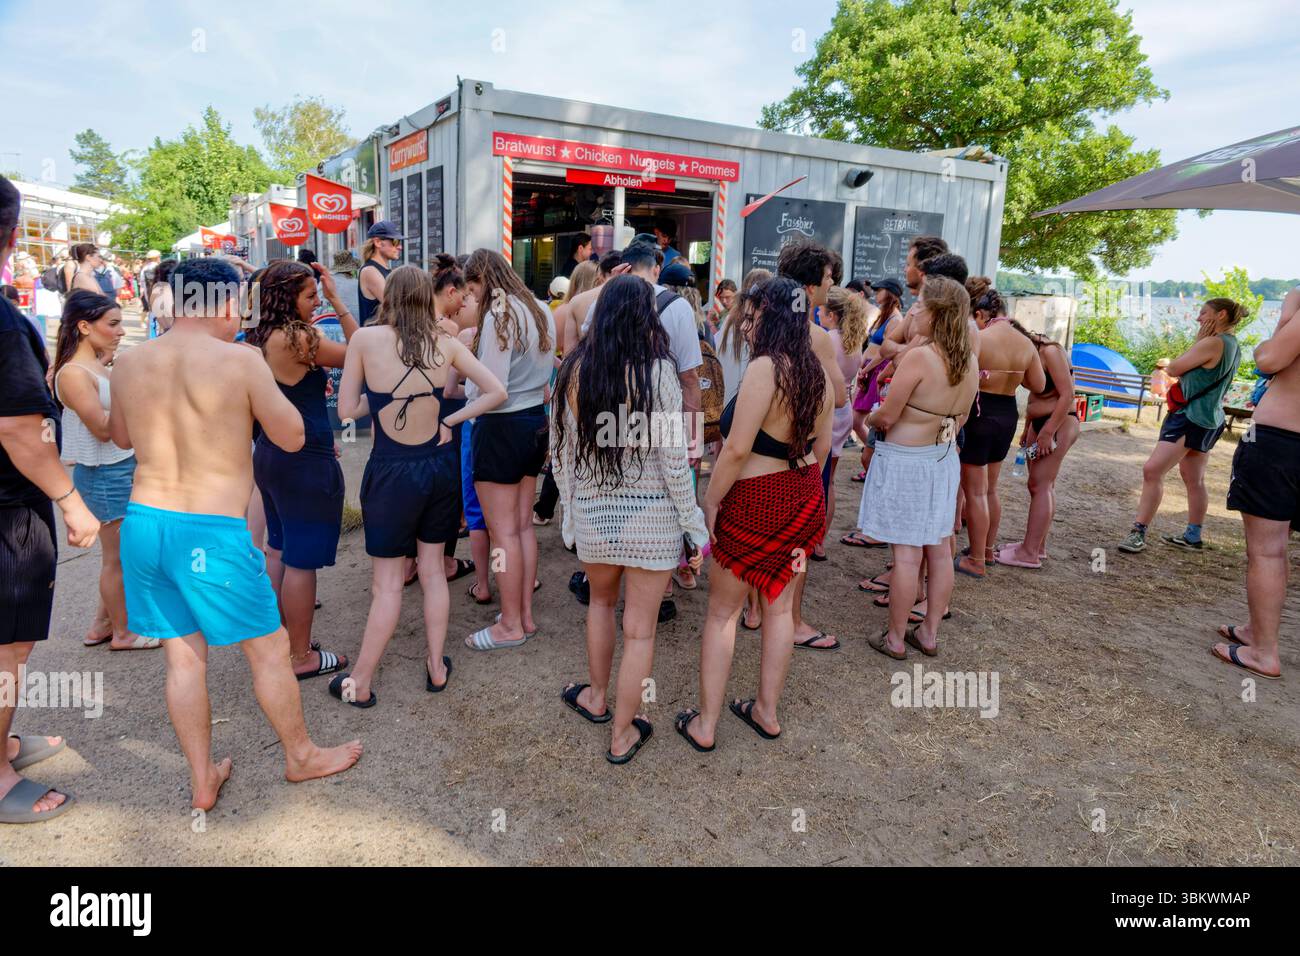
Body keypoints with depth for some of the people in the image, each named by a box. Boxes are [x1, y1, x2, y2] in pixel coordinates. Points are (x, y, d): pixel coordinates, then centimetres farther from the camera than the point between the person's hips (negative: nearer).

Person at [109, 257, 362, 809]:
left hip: (143, 523, 6)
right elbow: (293, 437, -5)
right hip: (213, 532, -6)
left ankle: (202, 782, 30)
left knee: (183, 656, 17)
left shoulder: (129, 363, 4)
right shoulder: (240, 360, -13)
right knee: (269, 649, 12)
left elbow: (121, 437, 20)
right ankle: (300, 757, 31)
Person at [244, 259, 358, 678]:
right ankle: (301, 657, 13)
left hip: (270, 454, 10)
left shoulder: (259, 337, 7)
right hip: (305, 461, -10)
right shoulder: (299, 338, -20)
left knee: (278, 550, 21)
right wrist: (337, 300, -8)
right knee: (302, 561, 1)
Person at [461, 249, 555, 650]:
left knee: (503, 532, 1)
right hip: (536, 421, 9)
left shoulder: (498, 316, -17)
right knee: (523, 525, 15)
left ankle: (510, 625, 12)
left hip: (502, 428, -9)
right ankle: (526, 614, 24)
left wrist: (465, 385, -1)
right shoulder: (541, 312, 8)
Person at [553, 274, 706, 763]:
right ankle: (622, 735, 26)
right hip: (652, 516, -3)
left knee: (601, 601, 30)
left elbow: (561, 453, 4)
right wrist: (696, 528, -4)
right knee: (639, 629, 11)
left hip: (592, 512, 4)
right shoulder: (657, 372, -12)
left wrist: (570, 513, 16)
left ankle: (596, 698, 45)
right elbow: (673, 460, -13)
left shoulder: (574, 370, -1)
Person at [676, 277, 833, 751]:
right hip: (805, 499, 8)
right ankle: (767, 712, 31)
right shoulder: (818, 373, 4)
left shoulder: (764, 368, -20)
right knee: (779, 606, 17)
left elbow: (737, 449, -24)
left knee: (722, 611, 7)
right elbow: (822, 445, 12)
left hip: (756, 502, -7)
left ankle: (704, 725, 16)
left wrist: (710, 500, -13)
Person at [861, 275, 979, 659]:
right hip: (945, 459, 8)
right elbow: (960, 417, 13)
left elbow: (887, 416, -17)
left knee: (906, 554, 1)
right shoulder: (970, 361, 3)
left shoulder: (918, 357, -21)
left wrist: (871, 418, 4)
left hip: (906, 461, -7)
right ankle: (929, 633, 27)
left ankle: (895, 638, 13)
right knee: (939, 549, 13)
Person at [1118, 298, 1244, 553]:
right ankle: (1193, 536, 27)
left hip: (1192, 418, -11)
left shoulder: (1212, 343, -18)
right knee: (1193, 479, 17)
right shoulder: (1232, 346, 12)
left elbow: (1173, 369, -12)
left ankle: (1139, 534, -14)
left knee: (1152, 470, -15)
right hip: (1207, 420, 11)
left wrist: (1197, 342, -4)